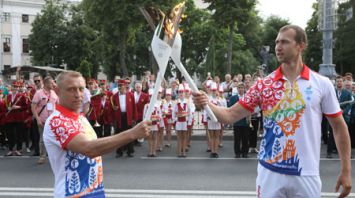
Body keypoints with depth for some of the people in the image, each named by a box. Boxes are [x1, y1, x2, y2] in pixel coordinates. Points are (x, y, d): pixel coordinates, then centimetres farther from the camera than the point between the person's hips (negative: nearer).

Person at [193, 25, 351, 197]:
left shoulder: (322, 84, -1)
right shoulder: (263, 85, 0)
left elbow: (339, 127, 4)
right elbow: (230, 115, -2)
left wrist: (346, 170, 2)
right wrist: (207, 104, -22)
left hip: (306, 174, 0)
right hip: (270, 172, 1)